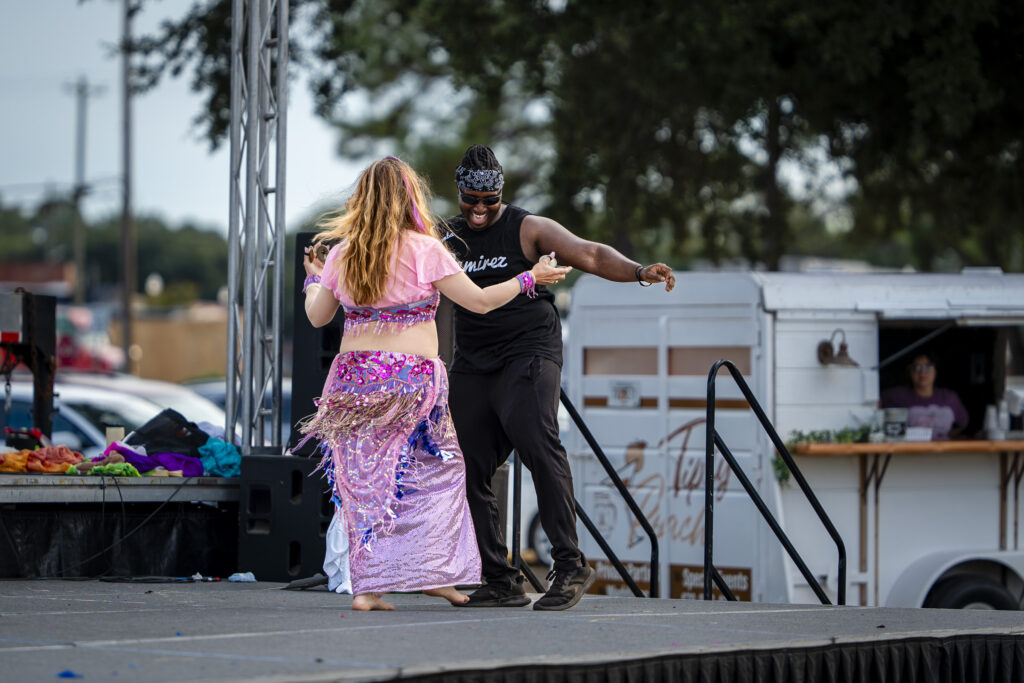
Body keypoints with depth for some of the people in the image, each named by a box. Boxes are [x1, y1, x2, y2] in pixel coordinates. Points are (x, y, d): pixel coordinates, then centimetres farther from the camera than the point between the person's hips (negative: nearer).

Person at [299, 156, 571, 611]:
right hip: (411, 377, -4)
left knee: (364, 480, 8)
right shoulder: (424, 250, -5)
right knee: (435, 470, 10)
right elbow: (480, 301, -4)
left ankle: (367, 586, 3)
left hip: (354, 374, 4)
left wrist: (313, 279, 34)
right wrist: (530, 278, 9)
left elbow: (317, 316, 14)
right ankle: (430, 570, 2)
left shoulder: (343, 254, 7)